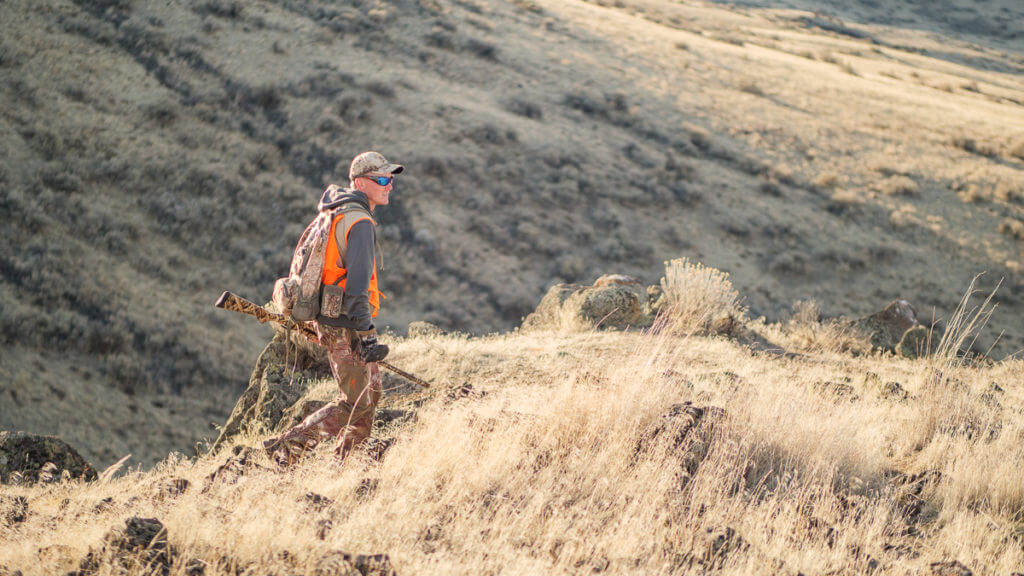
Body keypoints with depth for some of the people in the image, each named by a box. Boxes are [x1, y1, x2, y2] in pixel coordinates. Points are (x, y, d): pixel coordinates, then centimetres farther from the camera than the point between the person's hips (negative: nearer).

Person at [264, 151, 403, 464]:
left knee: (371, 391, 19)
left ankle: (344, 462, 26)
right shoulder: (359, 222, -18)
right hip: (345, 326, -10)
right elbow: (357, 282, -23)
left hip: (329, 317, 10)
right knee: (353, 403, -4)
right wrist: (365, 334, -24)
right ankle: (286, 446, -3)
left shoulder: (337, 214, 14)